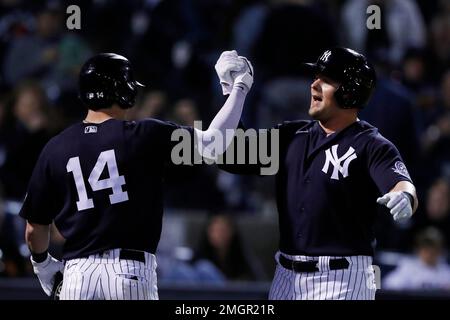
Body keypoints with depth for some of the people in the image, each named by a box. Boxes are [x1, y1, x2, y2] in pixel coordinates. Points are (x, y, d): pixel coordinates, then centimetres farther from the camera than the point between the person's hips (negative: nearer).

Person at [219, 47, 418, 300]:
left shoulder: (372, 146, -7)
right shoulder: (291, 135, 13)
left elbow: (404, 186, -23)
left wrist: (404, 197, -49)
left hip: (343, 280, -6)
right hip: (286, 278, 6)